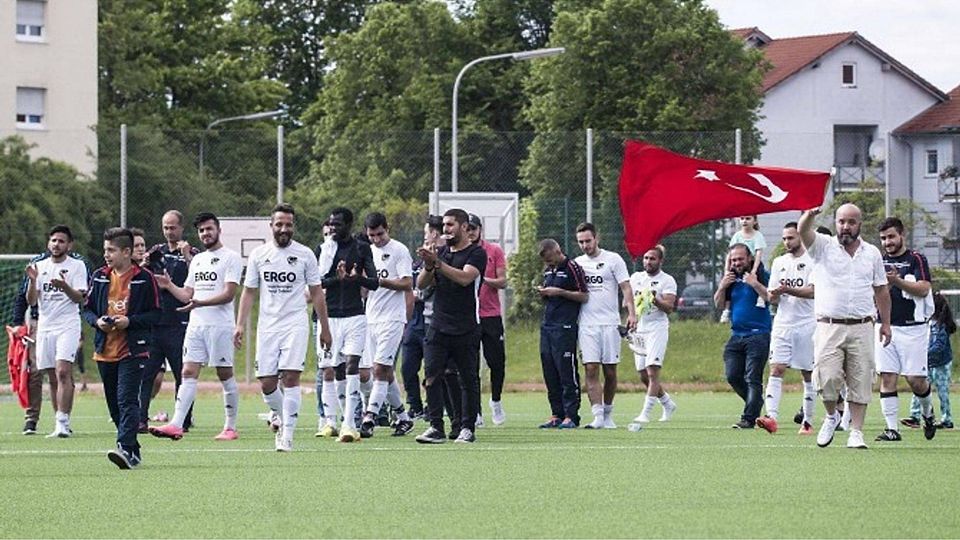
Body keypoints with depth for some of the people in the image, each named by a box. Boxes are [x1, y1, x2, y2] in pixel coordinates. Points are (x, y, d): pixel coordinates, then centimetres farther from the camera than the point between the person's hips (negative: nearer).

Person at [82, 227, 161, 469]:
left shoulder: (144, 279, -4)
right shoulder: (99, 277, 11)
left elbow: (155, 314, -3)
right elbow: (87, 308, 16)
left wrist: (130, 321, -16)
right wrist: (97, 321, -5)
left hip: (133, 350, -6)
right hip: (105, 351, 6)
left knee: (127, 400, -17)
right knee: (114, 405, 10)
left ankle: (126, 448, -26)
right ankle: (133, 452, 19)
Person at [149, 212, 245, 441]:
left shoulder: (230, 258, -3)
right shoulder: (197, 260, 19)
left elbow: (229, 294, -14)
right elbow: (188, 294, 20)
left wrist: (201, 303, -25)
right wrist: (169, 286, 3)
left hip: (220, 325, -6)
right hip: (196, 325, 6)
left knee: (225, 375, 0)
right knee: (189, 373, -4)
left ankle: (231, 427, 9)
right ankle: (176, 424, -13)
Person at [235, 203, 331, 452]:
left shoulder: (305, 254, 3)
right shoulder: (258, 254, 7)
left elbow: (316, 294, 8)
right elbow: (248, 292, 10)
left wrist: (324, 328, 8)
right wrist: (240, 324, 1)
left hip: (295, 324, -2)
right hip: (267, 326, 2)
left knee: (290, 376, -15)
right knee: (266, 384, -1)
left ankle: (287, 435, -14)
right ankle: (282, 418, 27)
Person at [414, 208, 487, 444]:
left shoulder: (476, 254, -2)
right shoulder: (440, 253, 15)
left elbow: (465, 278, -19)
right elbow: (421, 284, 9)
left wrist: (437, 263, -25)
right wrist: (428, 266, -11)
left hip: (466, 329, -4)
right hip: (438, 327, 4)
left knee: (468, 379, 2)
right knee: (431, 376, -7)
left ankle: (467, 428, 9)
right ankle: (436, 427, -6)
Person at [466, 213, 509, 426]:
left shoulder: (494, 251, 5)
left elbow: (503, 282, 1)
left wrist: (484, 280, -15)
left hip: (491, 315, 0)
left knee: (497, 362, 1)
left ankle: (496, 401, 24)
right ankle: (475, 411, 4)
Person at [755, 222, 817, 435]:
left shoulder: (812, 261, -2)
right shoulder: (779, 262, 14)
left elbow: (813, 291, -15)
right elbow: (772, 297, 14)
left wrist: (787, 290, -26)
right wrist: (773, 296, -10)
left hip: (807, 324, -4)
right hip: (783, 323, 4)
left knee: (808, 374, 4)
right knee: (776, 369, -11)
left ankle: (807, 421, 12)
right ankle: (771, 416, -22)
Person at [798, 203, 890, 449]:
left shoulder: (872, 253, 12)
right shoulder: (824, 246, 3)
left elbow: (881, 290, 18)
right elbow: (803, 231, -17)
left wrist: (886, 322, 13)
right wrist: (810, 215, -40)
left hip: (862, 328, 2)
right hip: (829, 326, -2)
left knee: (860, 382, -1)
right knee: (827, 377, -14)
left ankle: (856, 432, 5)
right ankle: (831, 415, 13)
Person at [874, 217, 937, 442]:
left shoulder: (916, 259, 0)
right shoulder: (879, 262, 12)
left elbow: (923, 289, -12)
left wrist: (897, 281, -23)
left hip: (913, 328, -4)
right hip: (886, 328, 4)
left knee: (916, 379, -4)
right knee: (887, 377, -5)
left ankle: (927, 412, 25)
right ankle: (892, 428, -3)